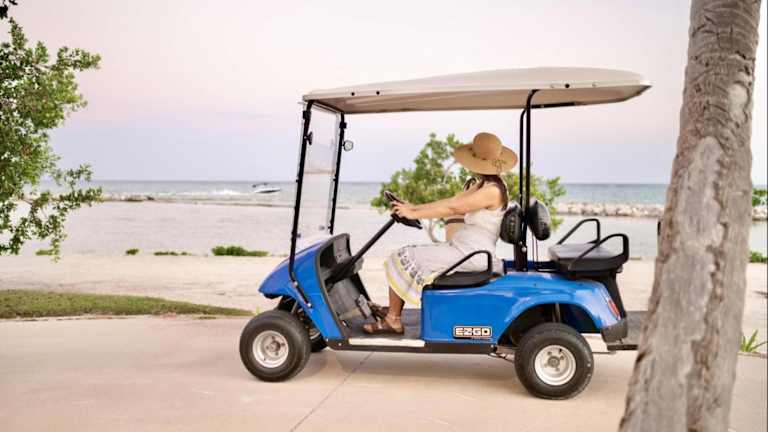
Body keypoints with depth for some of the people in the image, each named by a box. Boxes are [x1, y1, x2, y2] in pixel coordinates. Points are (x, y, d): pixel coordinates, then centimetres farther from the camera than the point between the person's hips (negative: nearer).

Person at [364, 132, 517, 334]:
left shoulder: (492, 190, -19)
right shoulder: (481, 186, 12)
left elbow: (452, 208, -21)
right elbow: (451, 200, 12)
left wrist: (413, 214, -16)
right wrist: (414, 207, 8)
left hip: (469, 255, -10)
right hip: (463, 248, 10)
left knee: (402, 259, -9)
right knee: (409, 255, 14)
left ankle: (392, 320, 1)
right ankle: (393, 310, 21)